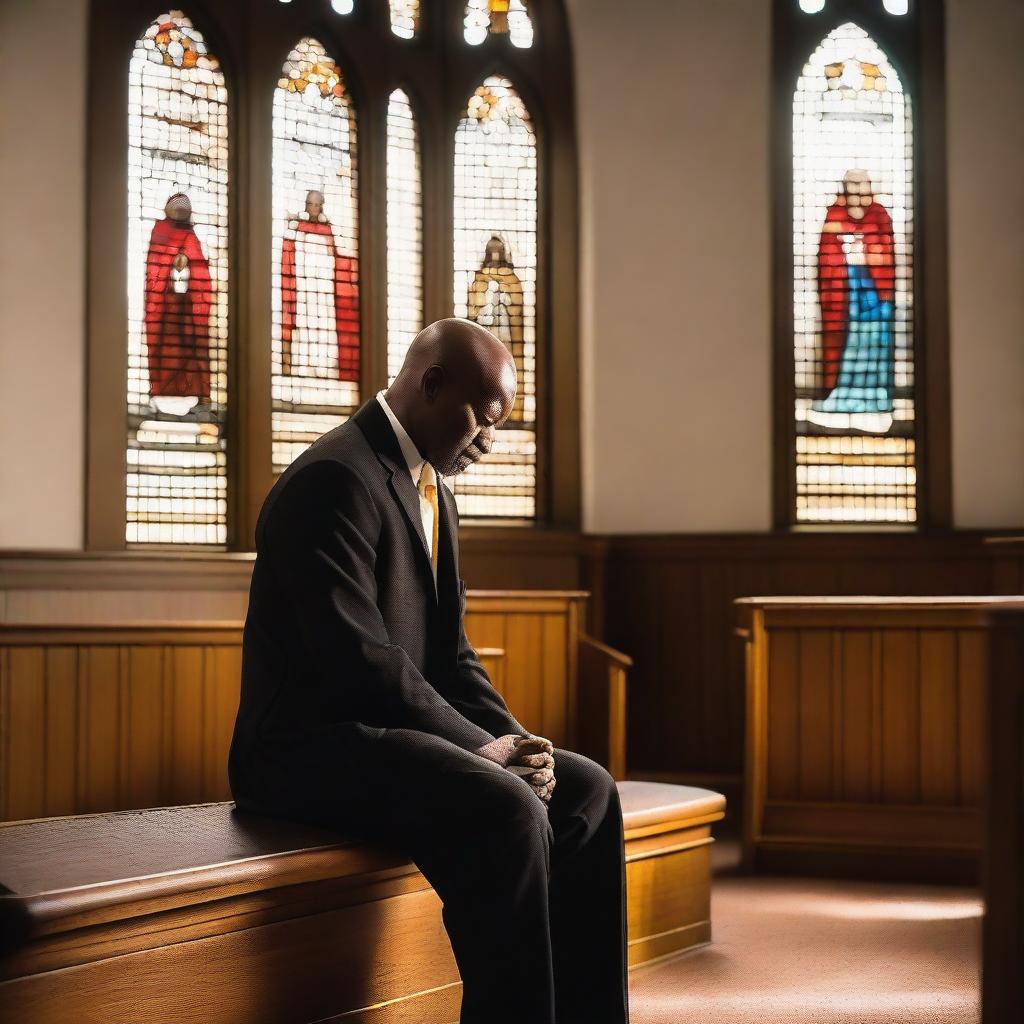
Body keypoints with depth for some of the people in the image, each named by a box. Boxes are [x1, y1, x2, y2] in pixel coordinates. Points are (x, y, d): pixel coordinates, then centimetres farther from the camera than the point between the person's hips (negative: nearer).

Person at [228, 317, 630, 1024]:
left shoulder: (433, 492, 16)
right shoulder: (335, 480, -16)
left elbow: (450, 652, 16)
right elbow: (358, 657, -23)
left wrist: (510, 736, -2)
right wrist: (481, 746, -19)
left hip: (386, 731, 10)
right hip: (313, 743, -10)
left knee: (585, 791, 2)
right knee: (505, 811, -29)